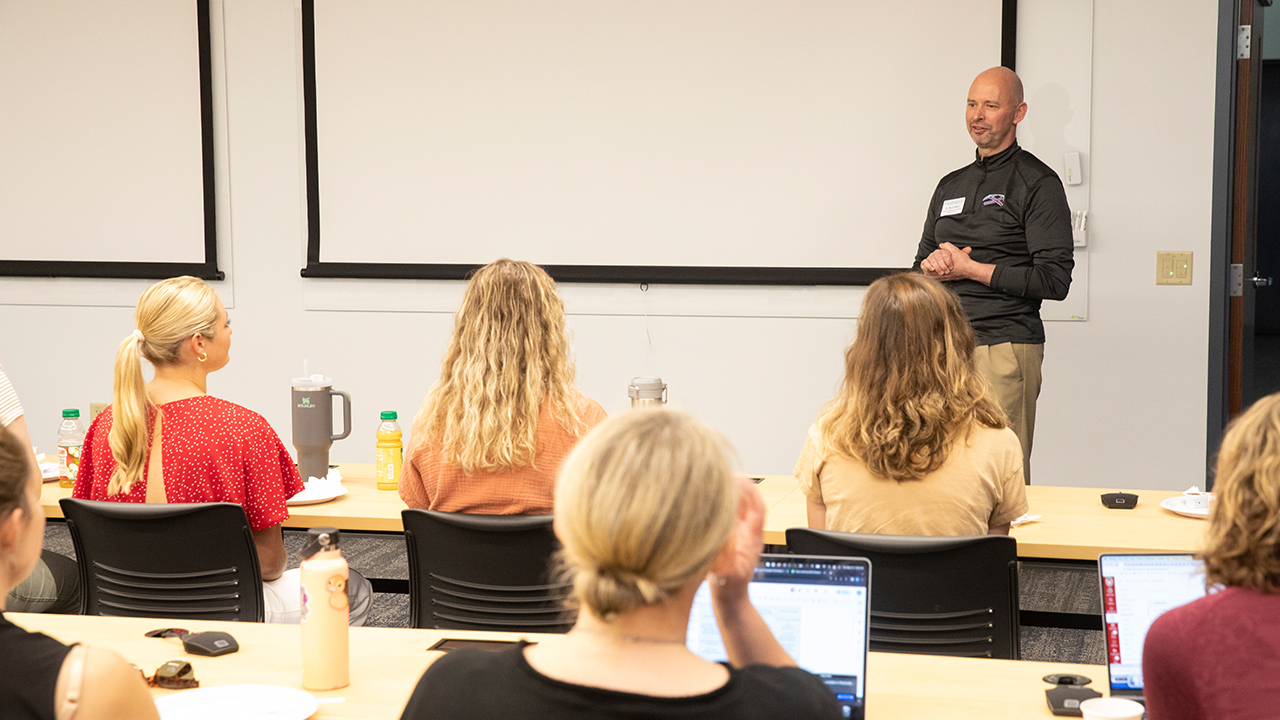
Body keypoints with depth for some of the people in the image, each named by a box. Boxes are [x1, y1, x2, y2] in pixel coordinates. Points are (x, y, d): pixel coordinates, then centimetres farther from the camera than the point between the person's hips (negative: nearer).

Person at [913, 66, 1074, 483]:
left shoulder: (1038, 184, -2)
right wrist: (933, 266, -2)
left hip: (1004, 347, -6)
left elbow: (1054, 280, -11)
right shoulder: (951, 186, 19)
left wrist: (968, 268, -10)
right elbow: (920, 268, 24)